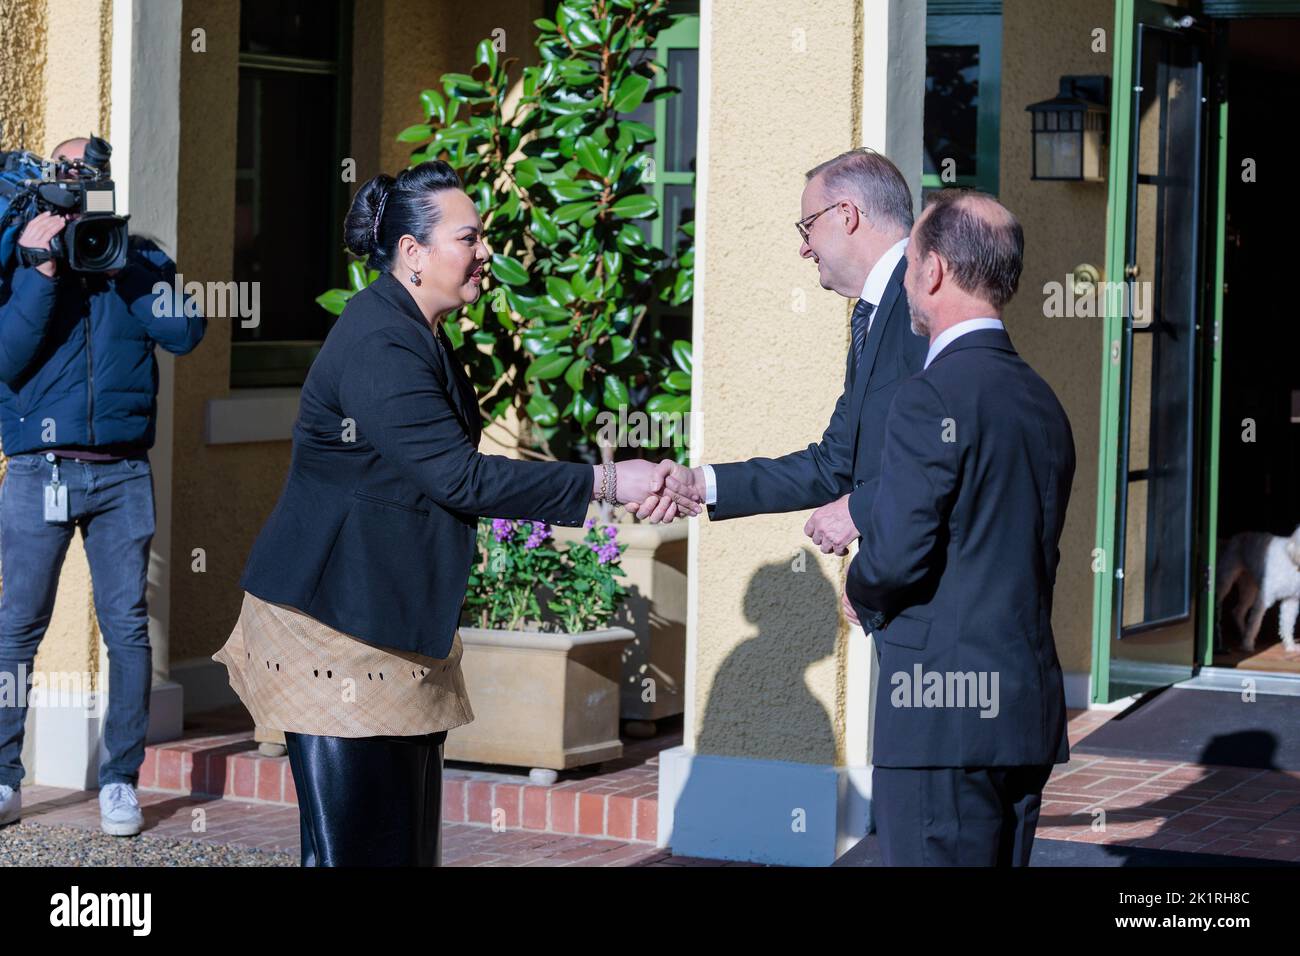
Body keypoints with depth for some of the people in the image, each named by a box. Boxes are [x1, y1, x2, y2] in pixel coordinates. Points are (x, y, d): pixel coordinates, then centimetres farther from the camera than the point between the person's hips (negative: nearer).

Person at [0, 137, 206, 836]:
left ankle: (120, 780, 7)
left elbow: (185, 332, -6)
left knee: (127, 627, 0)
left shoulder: (139, 260, 10)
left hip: (123, 471, 1)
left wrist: (122, 262, -10)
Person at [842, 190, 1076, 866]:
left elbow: (896, 554, -20)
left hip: (945, 714, -9)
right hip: (1029, 707, 9)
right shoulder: (1041, 401, 13)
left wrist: (861, 595, 3)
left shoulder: (934, 396, -13)